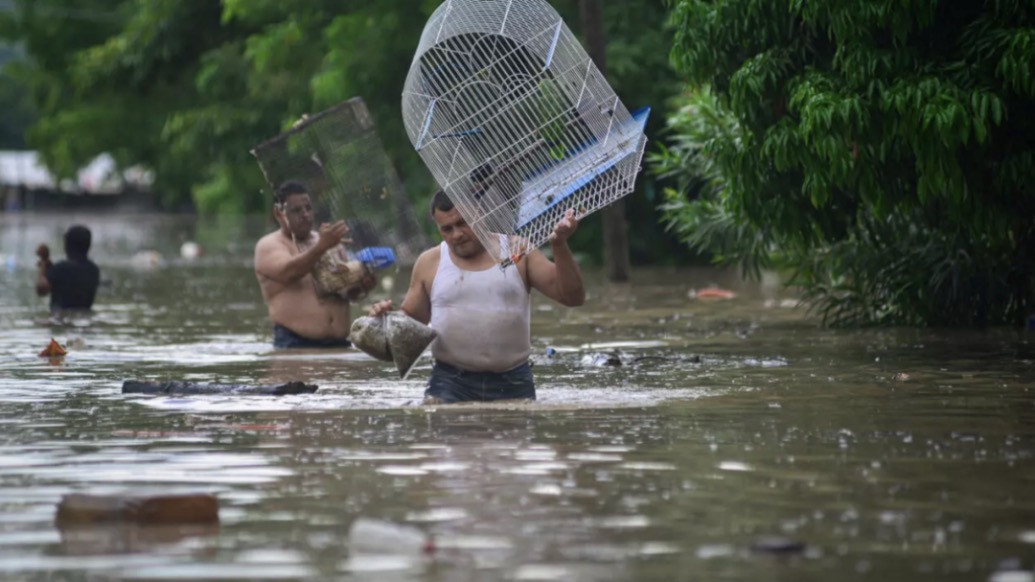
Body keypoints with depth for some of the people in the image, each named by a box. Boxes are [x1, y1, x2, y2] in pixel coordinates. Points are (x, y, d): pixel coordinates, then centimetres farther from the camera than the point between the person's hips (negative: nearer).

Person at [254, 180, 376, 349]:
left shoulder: (330, 243, 20)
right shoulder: (269, 246, 2)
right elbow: (288, 272, -19)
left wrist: (362, 286, -4)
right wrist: (321, 246, -32)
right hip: (294, 344, -5)